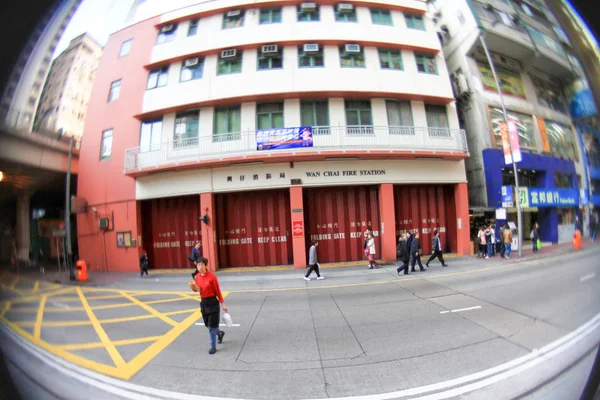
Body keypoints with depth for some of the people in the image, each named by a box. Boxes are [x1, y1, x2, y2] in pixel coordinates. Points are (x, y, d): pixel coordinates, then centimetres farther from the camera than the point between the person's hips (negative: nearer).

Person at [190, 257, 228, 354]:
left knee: (212, 326, 0)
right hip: (203, 303, 6)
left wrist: (223, 304, -9)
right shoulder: (197, 277, 0)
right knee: (208, 325, 18)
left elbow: (217, 291, -11)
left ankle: (213, 346, 18)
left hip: (213, 302, -6)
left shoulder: (212, 276, -17)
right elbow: (197, 289, 11)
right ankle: (220, 333, 47)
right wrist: (194, 287, -13)